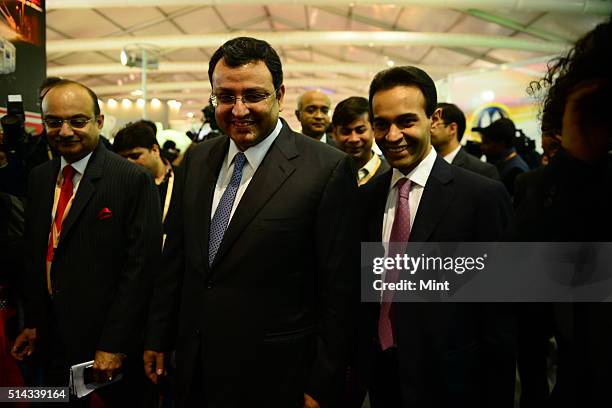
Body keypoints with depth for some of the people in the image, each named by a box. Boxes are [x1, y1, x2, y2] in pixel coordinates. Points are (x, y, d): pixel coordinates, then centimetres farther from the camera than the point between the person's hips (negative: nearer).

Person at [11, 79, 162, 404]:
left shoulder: (134, 180, -15)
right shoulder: (39, 178, 6)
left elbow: (141, 265, -17)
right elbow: (35, 254, 12)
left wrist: (115, 344, -16)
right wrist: (32, 323, 11)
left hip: (107, 344, -5)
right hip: (52, 340, 6)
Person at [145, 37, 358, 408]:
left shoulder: (328, 169, -16)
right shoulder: (197, 160, 3)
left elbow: (339, 291, -13)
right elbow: (176, 257, 9)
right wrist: (160, 340, 12)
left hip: (276, 377, -5)